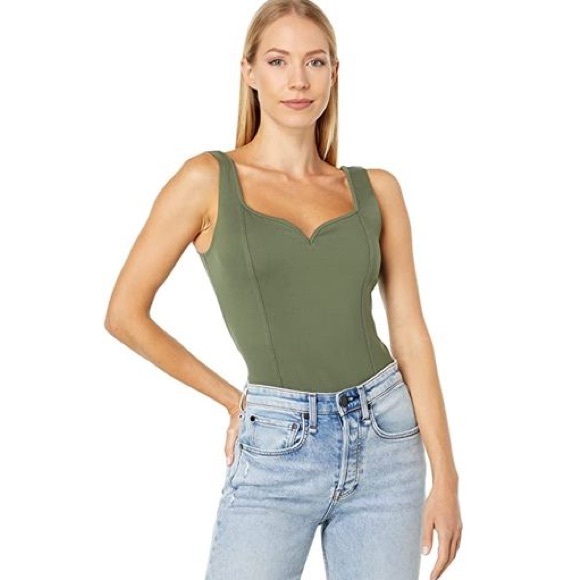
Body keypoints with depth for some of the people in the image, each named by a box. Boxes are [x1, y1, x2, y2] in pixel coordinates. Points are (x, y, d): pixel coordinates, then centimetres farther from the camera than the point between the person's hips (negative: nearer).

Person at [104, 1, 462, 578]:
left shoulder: (375, 189, 6)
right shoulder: (209, 179, -2)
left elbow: (410, 333, 5)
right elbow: (125, 314, 2)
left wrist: (445, 478, 2)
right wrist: (231, 398, 6)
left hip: (386, 438, 3)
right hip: (277, 448, -3)